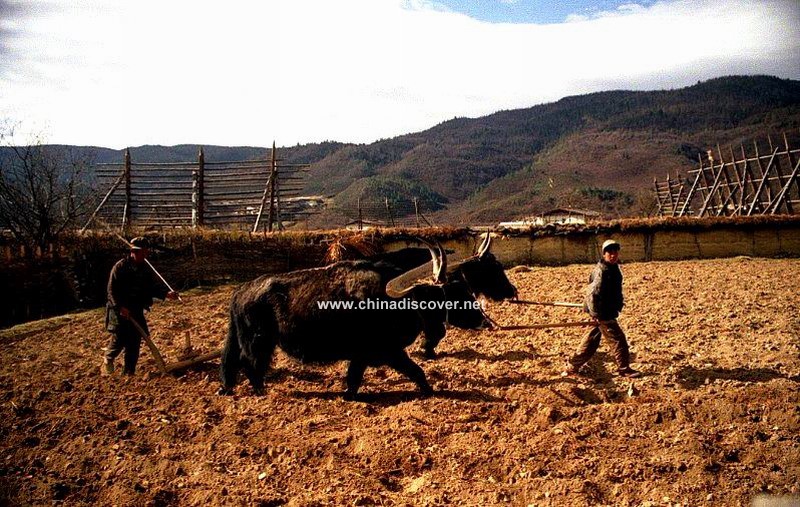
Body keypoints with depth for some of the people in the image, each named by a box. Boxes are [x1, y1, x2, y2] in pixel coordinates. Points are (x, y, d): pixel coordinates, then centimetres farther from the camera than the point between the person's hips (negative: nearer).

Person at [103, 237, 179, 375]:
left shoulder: (145, 268, 6)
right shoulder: (120, 266, -11)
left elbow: (153, 286, 7)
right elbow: (112, 289, -13)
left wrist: (166, 293, -11)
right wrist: (120, 306, -22)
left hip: (137, 310, 5)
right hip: (120, 309, -5)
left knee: (135, 340, 4)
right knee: (120, 337, -12)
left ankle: (129, 371, 15)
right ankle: (108, 359, 20)